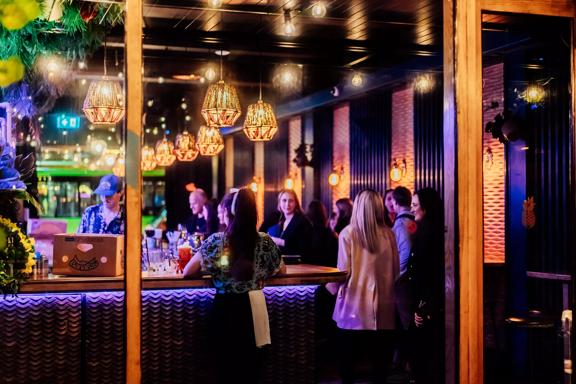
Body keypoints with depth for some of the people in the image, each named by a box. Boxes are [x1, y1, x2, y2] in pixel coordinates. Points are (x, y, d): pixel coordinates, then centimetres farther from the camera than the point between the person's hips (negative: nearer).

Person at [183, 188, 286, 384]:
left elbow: (187, 272, -3)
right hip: (253, 310, 2)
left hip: (225, 310, -2)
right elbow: (282, 270, 12)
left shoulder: (216, 241, -12)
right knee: (251, 368, 18)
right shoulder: (265, 241, -6)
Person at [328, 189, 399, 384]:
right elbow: (395, 269, 5)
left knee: (348, 353, 10)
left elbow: (343, 271, -8)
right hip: (381, 304, 2)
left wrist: (333, 287, 10)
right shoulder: (388, 234, -2)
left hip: (354, 303, -2)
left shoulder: (347, 233, -8)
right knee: (379, 352, 9)